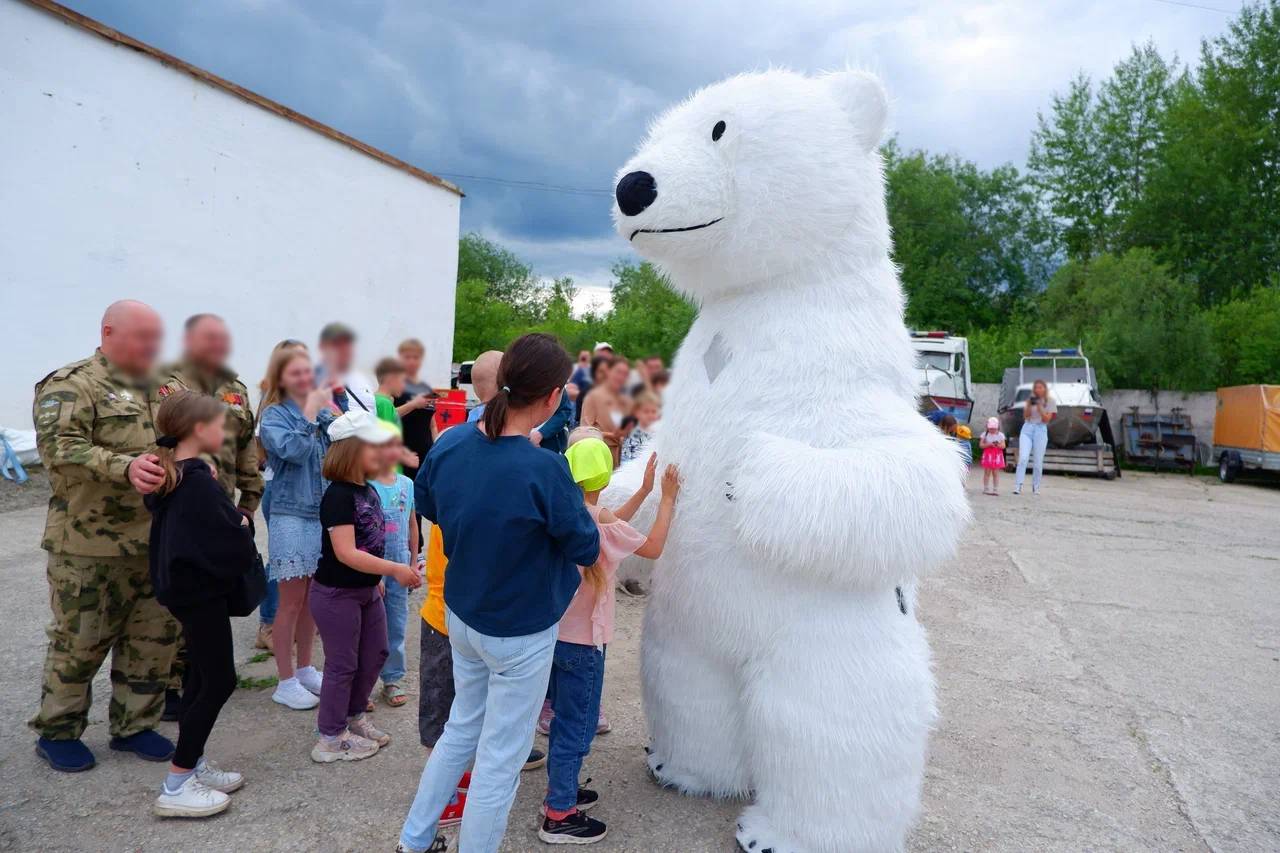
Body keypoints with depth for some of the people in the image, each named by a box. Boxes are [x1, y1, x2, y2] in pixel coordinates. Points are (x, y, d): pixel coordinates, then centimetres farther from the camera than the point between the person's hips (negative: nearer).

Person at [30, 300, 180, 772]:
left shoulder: (157, 391, 14)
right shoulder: (71, 385, -9)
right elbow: (59, 448, -23)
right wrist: (124, 467, -36)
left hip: (155, 542, 7)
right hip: (90, 546, -6)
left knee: (155, 636, 12)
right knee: (80, 640, 6)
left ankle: (134, 725, 28)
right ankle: (57, 731, 26)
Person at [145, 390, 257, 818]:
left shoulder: (170, 476, 6)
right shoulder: (200, 485, -24)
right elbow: (233, 546, -24)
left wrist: (235, 520, -2)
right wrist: (244, 527, -4)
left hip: (185, 586, 10)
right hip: (203, 593, -10)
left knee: (200, 678, 18)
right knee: (219, 682, -2)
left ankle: (193, 765, 29)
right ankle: (176, 787, 4)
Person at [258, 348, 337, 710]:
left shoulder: (324, 411, 6)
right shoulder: (274, 415, -7)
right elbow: (292, 450, -23)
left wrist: (332, 414, -11)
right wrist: (310, 411, -18)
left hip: (323, 514, 5)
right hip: (291, 516, -5)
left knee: (313, 599, 14)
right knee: (292, 602, 2)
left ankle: (305, 670, 30)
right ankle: (286, 683, 15)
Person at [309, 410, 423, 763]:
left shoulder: (368, 491, 3)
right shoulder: (338, 495, -23)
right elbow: (346, 553, -29)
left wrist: (379, 579, 16)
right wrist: (394, 569, -31)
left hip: (366, 590, 9)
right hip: (336, 594, -9)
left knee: (375, 654, 18)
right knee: (342, 664, 4)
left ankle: (355, 714, 38)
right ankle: (331, 739, 21)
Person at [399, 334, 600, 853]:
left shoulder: (449, 444, -10)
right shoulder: (544, 470, -29)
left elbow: (427, 505, 10)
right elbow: (586, 549, -14)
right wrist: (573, 507, 2)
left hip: (461, 615, 7)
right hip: (519, 633, -7)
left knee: (461, 728, 27)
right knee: (501, 757, 12)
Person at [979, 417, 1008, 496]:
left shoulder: (1000, 435, 3)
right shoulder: (985, 435, 1)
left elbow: (1003, 446, 0)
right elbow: (981, 445, -5)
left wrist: (998, 445, -20)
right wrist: (989, 444, -19)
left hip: (997, 456, 0)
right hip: (988, 455, 0)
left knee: (996, 473, 0)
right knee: (987, 472, 1)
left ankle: (996, 489, 4)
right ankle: (986, 489, 9)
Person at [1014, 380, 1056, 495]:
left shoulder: (1050, 401, 4)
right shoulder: (1030, 400, 11)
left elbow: (1046, 419, -3)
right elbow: (1025, 416, 6)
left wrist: (1039, 406, -12)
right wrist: (1029, 405, -7)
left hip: (1041, 430, -1)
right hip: (1027, 429, 1)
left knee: (1038, 462, 1)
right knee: (1022, 458, -14)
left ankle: (1035, 487, 12)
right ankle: (1018, 486, -17)